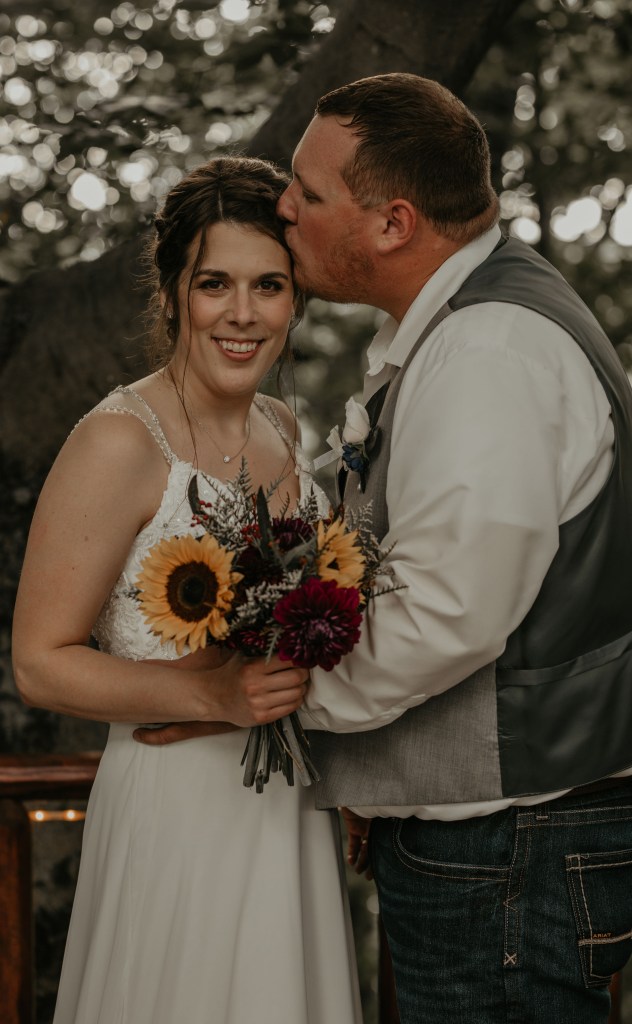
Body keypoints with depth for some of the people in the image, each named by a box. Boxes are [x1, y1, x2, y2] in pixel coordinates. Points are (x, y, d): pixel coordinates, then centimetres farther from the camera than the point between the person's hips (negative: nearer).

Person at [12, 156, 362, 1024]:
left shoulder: (283, 430, 8)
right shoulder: (120, 442, -15)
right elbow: (41, 664, -15)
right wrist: (212, 695, -26)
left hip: (293, 809, 7)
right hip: (181, 812, -7)